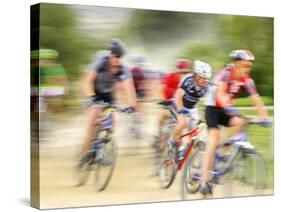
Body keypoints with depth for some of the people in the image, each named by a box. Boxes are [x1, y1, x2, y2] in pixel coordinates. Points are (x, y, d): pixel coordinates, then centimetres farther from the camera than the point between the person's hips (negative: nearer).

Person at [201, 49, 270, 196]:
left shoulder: (246, 80, -7)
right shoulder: (225, 73, -22)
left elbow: (256, 98, -14)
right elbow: (220, 93, -37)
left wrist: (263, 116, -28)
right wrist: (228, 107, -55)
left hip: (226, 110, 6)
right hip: (213, 108, -5)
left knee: (240, 122, -25)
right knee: (213, 141, -20)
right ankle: (204, 182, -22)